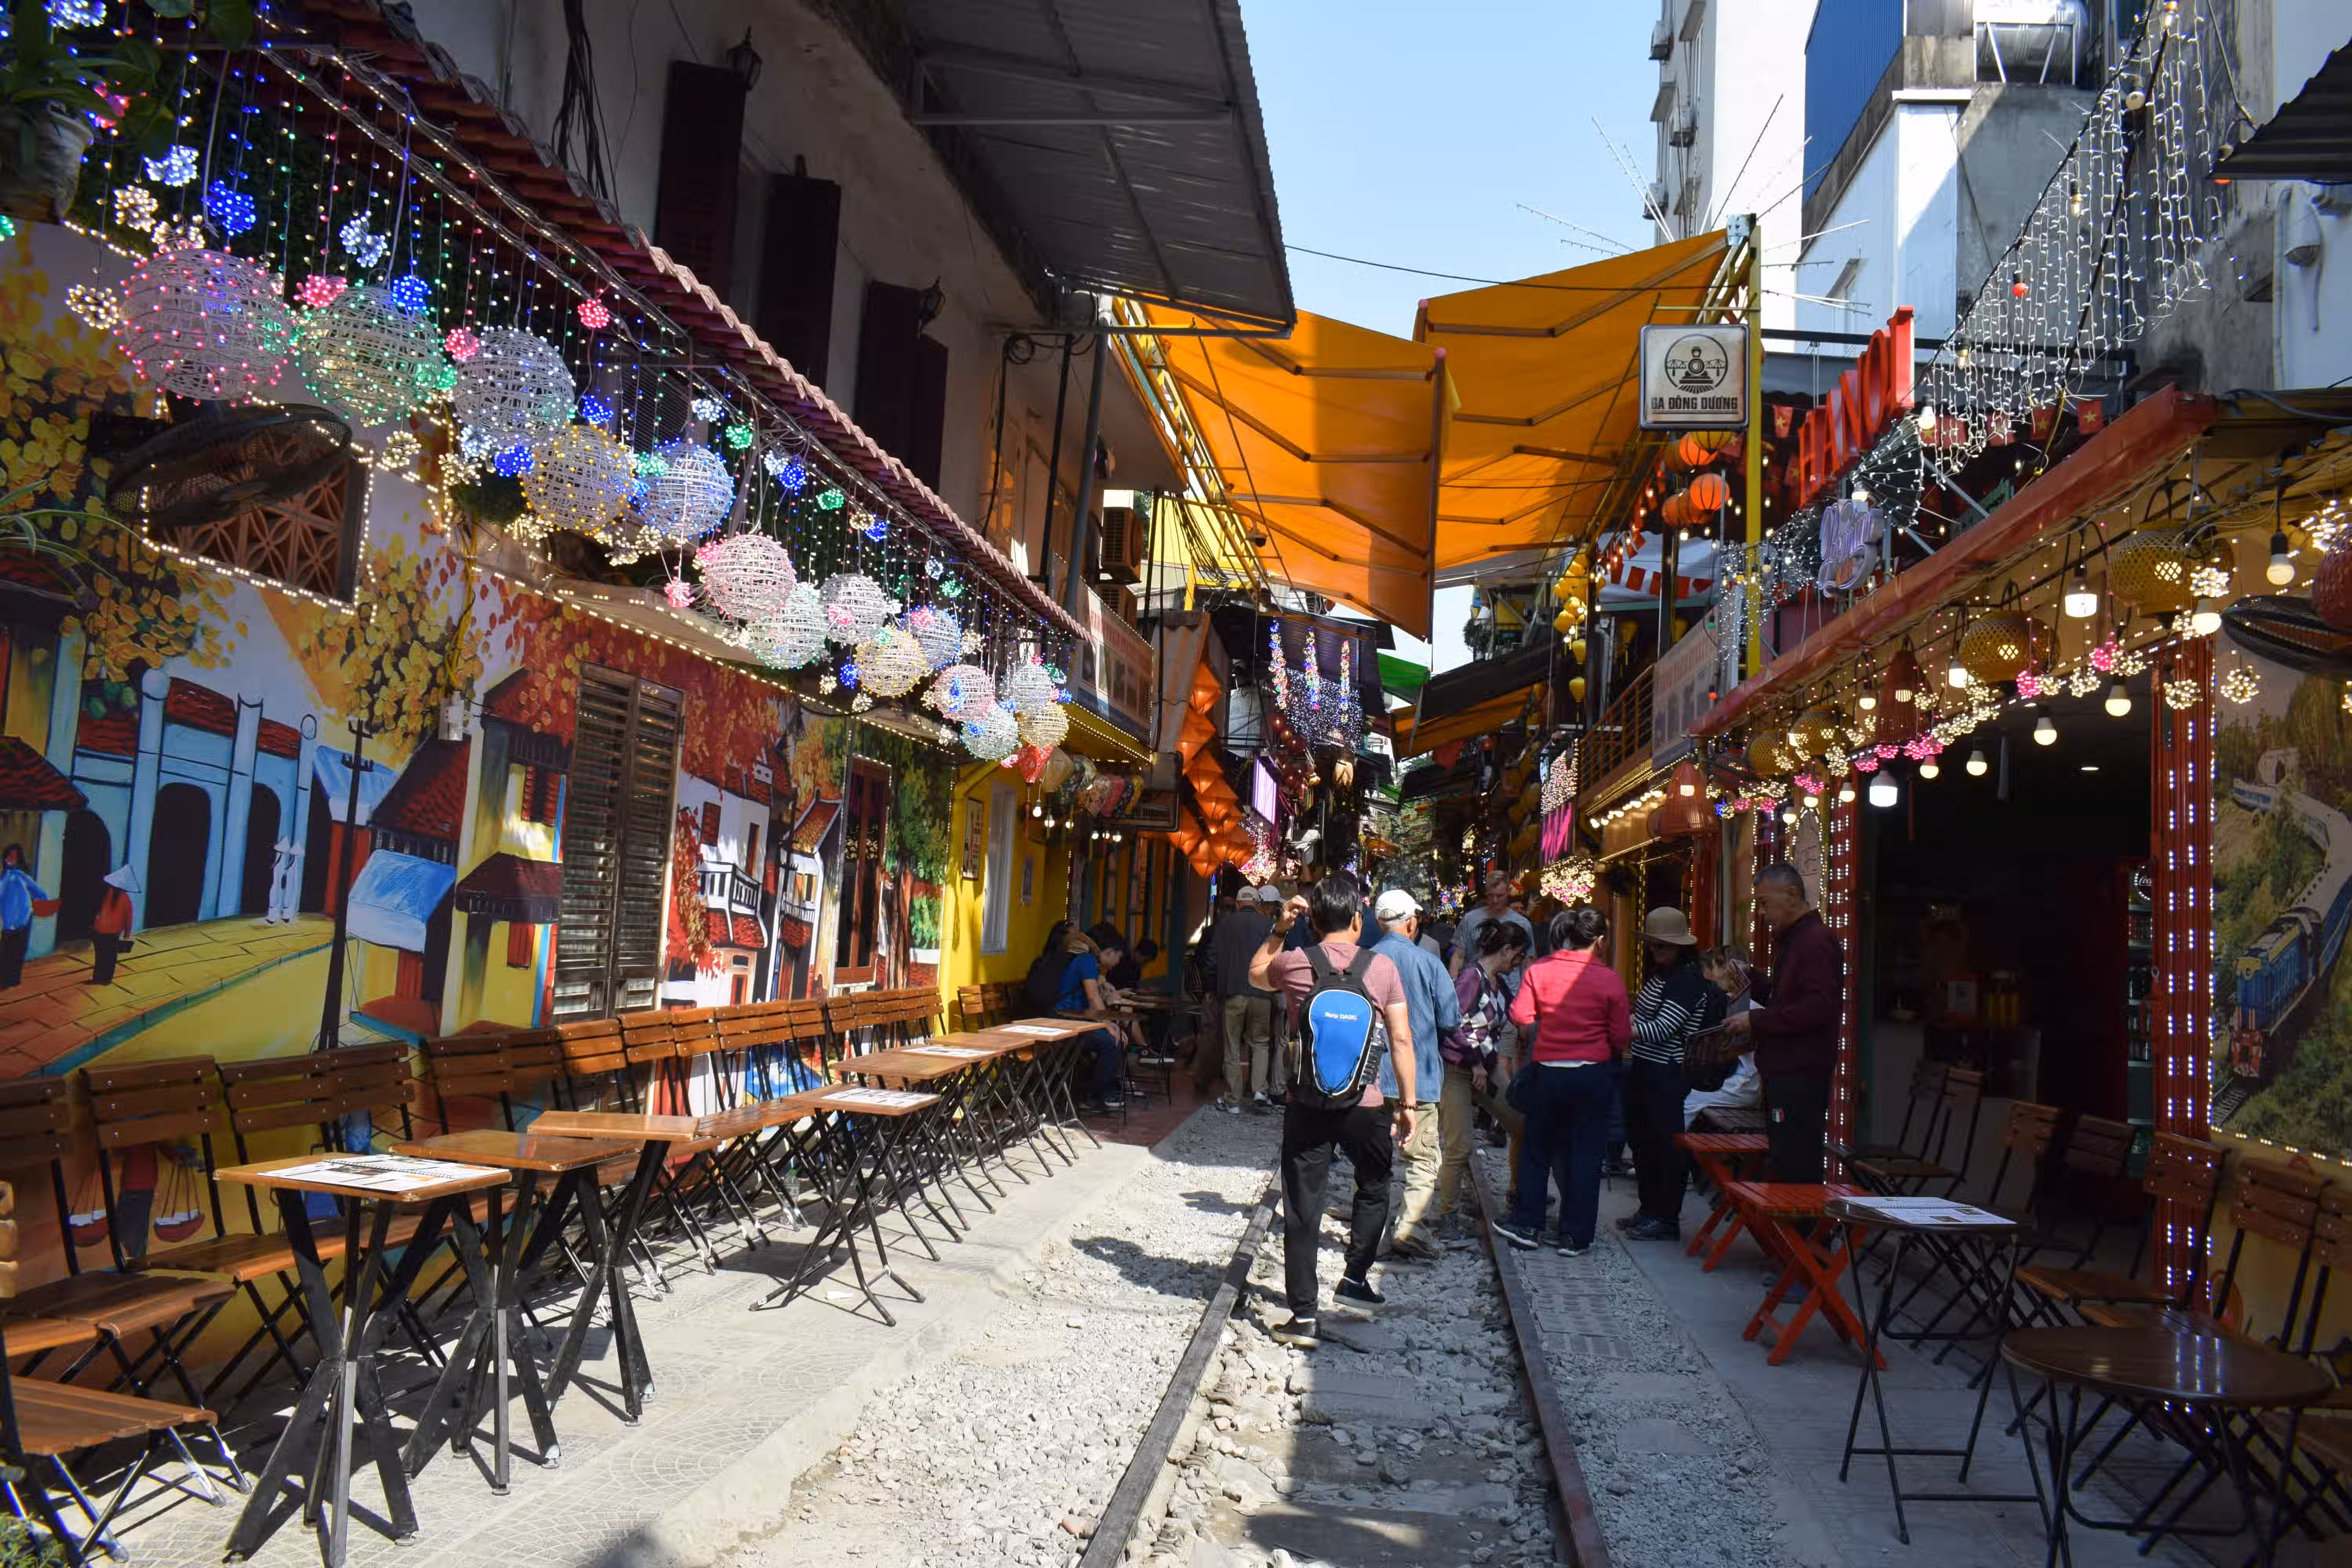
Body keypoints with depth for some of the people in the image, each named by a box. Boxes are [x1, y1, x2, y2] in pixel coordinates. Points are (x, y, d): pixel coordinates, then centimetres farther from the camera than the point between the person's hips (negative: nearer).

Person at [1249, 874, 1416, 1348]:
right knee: (1374, 1189, 26)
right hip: (1364, 1105, 0)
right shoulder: (1382, 967, -5)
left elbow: (1255, 974, 19)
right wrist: (1406, 1103, 2)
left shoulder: (1293, 964, -4)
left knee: (1303, 1208, 4)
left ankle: (1304, 1316, 4)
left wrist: (1279, 929, 16)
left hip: (1306, 1104, 0)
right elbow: (1401, 1040, -5)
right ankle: (1355, 1276, 30)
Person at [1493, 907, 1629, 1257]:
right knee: (1585, 1152, 8)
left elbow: (1520, 1016, -9)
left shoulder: (1538, 970, -5)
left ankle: (1527, 1226, 19)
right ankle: (1576, 1237, 11)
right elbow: (1621, 1037, -6)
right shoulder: (1609, 980, -9)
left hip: (1547, 1071, 1)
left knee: (1537, 1148, 16)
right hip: (1594, 1074, -1)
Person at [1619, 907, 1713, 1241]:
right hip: (1646, 1068, 10)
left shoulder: (1688, 980, -16)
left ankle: (1667, 1220, 7)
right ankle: (1649, 1210, 28)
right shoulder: (1659, 974, 13)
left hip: (1667, 1073, -9)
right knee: (1643, 1138, 16)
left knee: (1666, 1143, -1)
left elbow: (1662, 1029, -23)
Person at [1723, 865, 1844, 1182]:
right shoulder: (1790, 939, 19)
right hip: (1782, 1070, 11)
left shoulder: (1816, 942, -14)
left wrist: (1757, 1020, -19)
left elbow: (1818, 1008, -24)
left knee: (1797, 1171, -9)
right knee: (1780, 1165, 14)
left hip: (1800, 1075, -11)